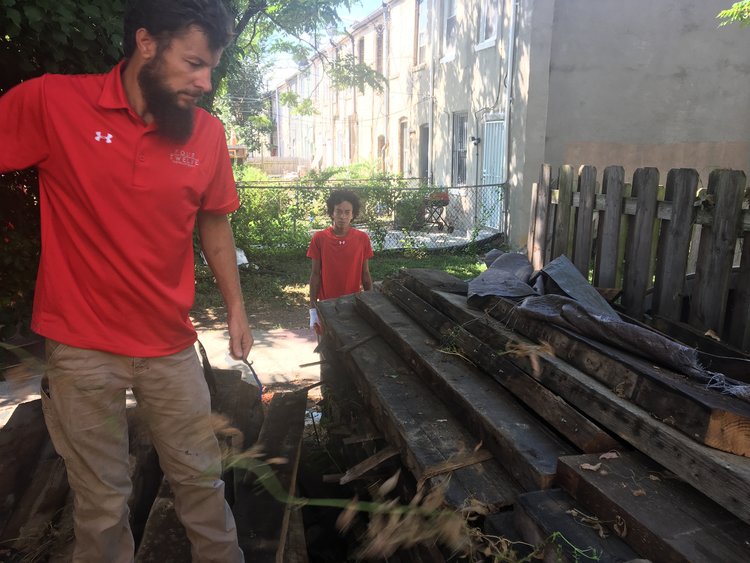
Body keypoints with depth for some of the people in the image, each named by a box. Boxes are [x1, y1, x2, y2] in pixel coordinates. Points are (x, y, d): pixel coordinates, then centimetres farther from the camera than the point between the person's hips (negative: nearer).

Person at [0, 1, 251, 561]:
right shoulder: (52, 103, -9)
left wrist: (235, 305, 10)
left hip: (171, 345, 3)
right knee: (103, 501, 13)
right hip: (82, 346, -2)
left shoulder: (208, 133, -1)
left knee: (201, 477, 15)